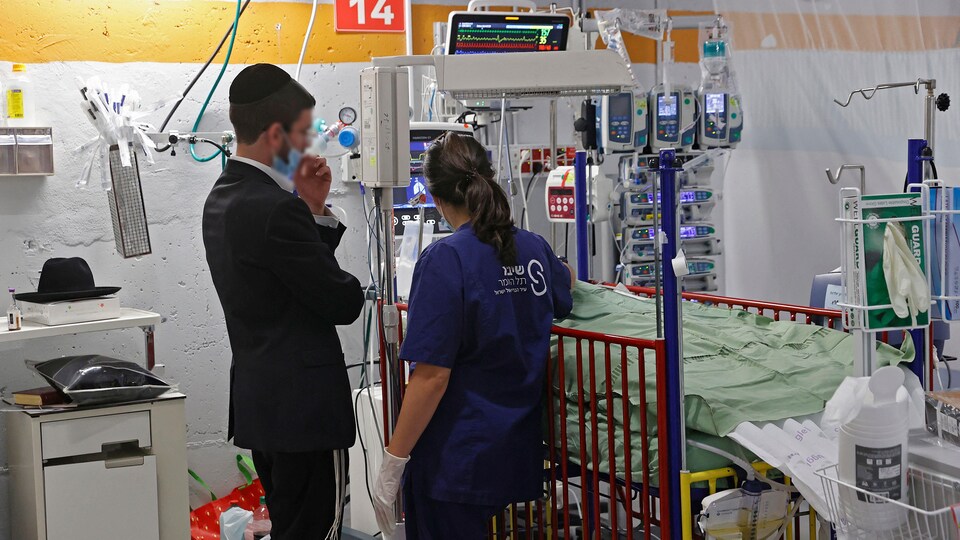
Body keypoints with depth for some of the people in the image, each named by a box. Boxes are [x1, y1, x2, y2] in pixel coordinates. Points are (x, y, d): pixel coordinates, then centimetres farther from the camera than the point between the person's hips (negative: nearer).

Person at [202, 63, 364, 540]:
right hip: (303, 404, -10)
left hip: (257, 401, 10)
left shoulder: (222, 199, 10)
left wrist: (314, 210, 5)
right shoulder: (275, 209, -21)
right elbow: (344, 303, -15)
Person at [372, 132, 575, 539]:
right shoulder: (534, 249, 3)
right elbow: (566, 286, 29)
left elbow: (433, 375, -20)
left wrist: (393, 462, -14)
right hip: (519, 455, 7)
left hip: (456, 458, -6)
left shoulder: (446, 259, -17)